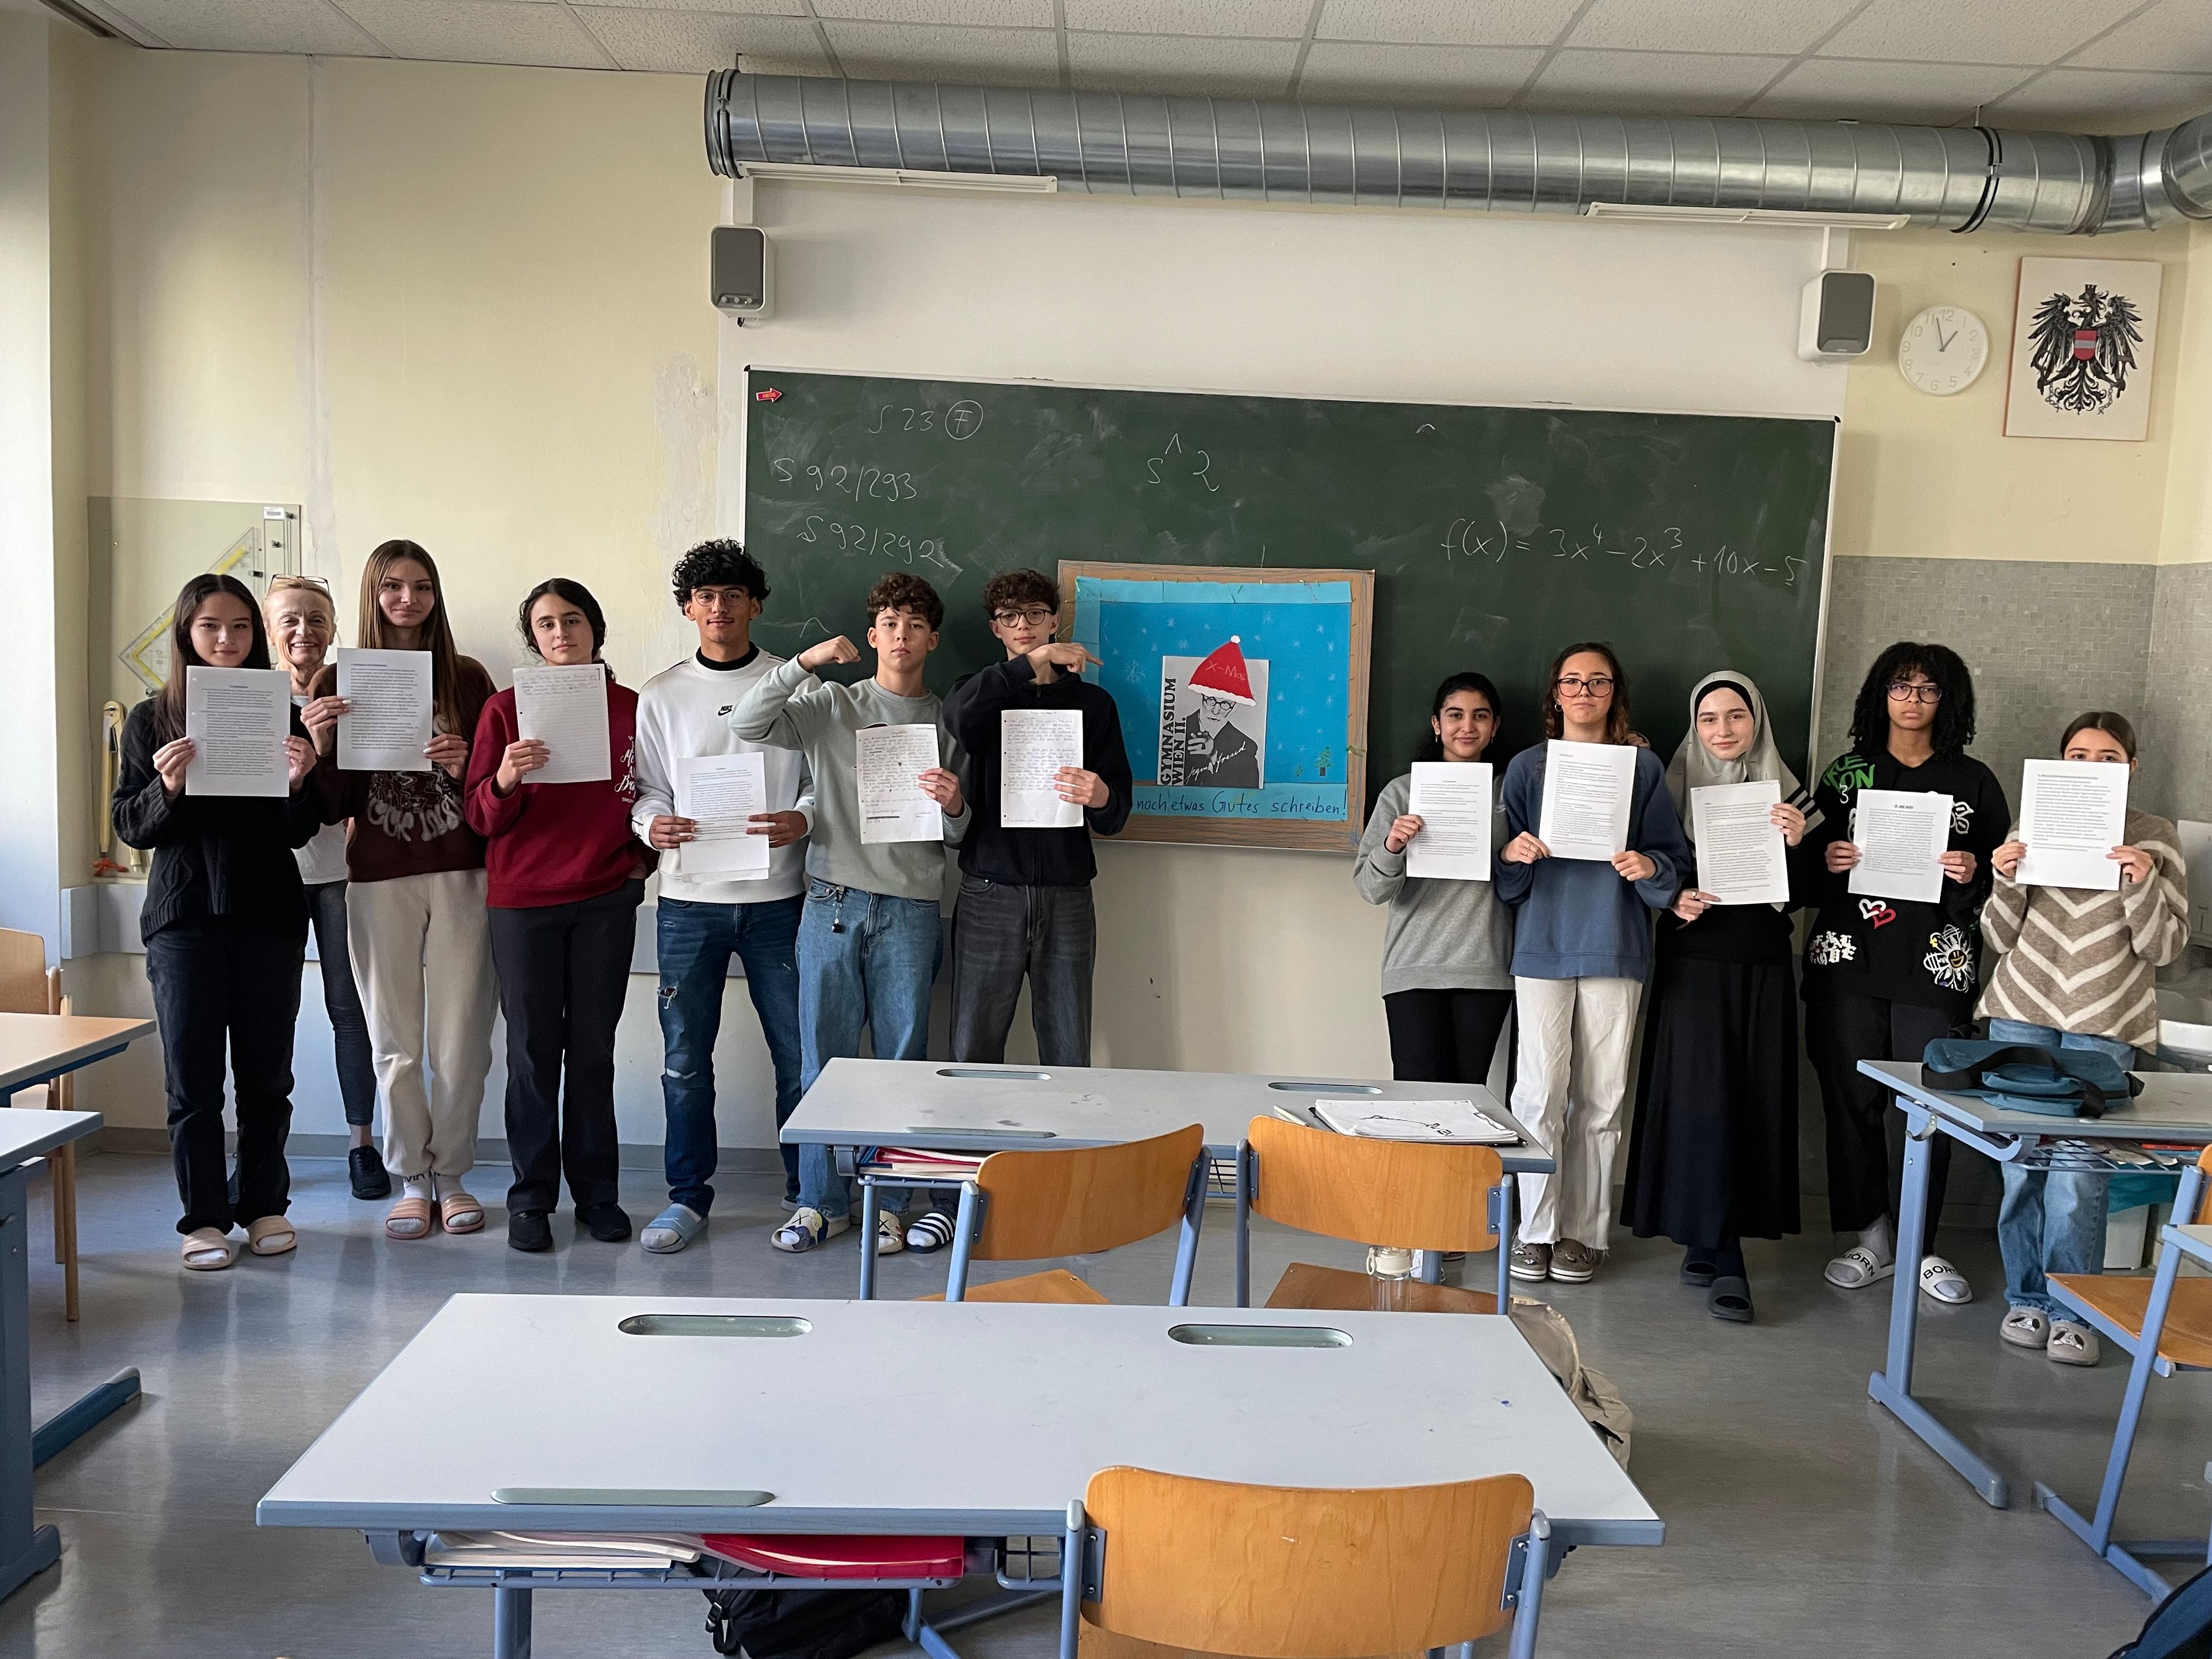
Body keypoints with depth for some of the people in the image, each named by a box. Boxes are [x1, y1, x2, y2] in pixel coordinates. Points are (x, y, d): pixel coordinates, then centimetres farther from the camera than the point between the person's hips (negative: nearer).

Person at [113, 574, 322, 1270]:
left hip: (268, 913, 1)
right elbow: (129, 825, 3)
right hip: (183, 915, 0)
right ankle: (203, 1217, 10)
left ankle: (264, 1204, 19)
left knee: (266, 1070, 6)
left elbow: (299, 833, 3)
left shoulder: (281, 715, 4)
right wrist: (167, 789, -17)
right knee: (192, 1075, 1)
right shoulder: (152, 719, 4)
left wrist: (298, 782, -17)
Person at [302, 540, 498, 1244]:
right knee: (396, 1040, 6)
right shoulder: (339, 681, 5)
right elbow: (332, 804, 3)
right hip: (379, 877, 0)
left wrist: (467, 767, -13)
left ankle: (452, 1173, 17)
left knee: (462, 1038, 2)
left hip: (461, 874, 0)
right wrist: (319, 745, -15)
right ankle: (411, 1180, 19)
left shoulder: (467, 678, 6)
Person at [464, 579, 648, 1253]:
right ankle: (531, 1198, 14)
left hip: (606, 901, 1)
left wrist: (640, 857, 1)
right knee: (532, 1053, 3)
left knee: (593, 1050, 7)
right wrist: (506, 779, -22)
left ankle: (597, 1192, 17)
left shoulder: (631, 708, 3)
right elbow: (481, 816, -2)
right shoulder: (506, 710, 0)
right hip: (523, 901, -1)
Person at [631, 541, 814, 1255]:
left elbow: (826, 777, 3)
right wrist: (653, 824, -14)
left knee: (797, 1052, 2)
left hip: (777, 898, -1)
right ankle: (687, 1196, 19)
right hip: (689, 900, 1)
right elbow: (644, 788, 8)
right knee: (686, 1056, 6)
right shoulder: (660, 695, 8)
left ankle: (806, 1191, 17)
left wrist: (802, 821, -17)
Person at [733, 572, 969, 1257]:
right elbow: (747, 725, -8)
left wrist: (954, 807, -11)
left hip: (911, 908, 1)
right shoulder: (830, 705, 8)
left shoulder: (947, 723, 10)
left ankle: (888, 1203, 14)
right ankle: (821, 1202, 15)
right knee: (823, 1056, 4)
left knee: (902, 1058, 3)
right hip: (834, 902, 0)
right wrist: (805, 661, -15)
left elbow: (958, 838, 11)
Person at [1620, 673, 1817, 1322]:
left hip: (1763, 970, 2)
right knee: (1703, 1102, -8)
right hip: (1693, 964, -2)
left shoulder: (1789, 795, 6)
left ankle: (1709, 1242, 14)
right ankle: (1723, 1260, -4)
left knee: (1753, 1102, 2)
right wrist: (1674, 902, -12)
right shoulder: (1675, 791, 2)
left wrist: (1795, 845, -12)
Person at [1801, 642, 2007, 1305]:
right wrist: (1827, 860, -9)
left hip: (1934, 966, -1)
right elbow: (1811, 865, 12)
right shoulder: (1846, 772, 10)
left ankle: (1920, 1248, 10)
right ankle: (1872, 1237, 16)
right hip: (1850, 958, 1)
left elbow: (2000, 876, 9)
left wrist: (1973, 874, -11)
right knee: (1851, 1097, 2)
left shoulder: (1974, 782, 9)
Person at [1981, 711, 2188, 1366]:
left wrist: (2143, 884, -15)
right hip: (2022, 1016, 2)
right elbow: (2003, 940, 8)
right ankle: (2027, 1298, 16)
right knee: (2022, 1168, 3)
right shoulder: (2030, 829, 8)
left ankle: (2071, 1311, 6)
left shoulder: (2156, 839, 5)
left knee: (2078, 1176, -7)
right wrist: (2005, 882, -10)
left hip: (2106, 1027, -2)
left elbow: (2163, 948, 2)